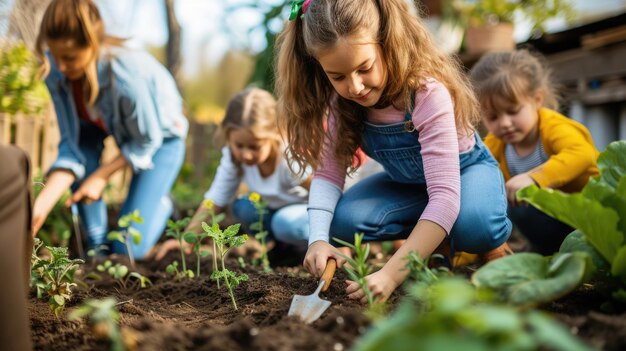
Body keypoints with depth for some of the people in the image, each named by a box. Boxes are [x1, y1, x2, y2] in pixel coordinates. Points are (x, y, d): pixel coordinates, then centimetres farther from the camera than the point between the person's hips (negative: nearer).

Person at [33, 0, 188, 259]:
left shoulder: (127, 75, -42)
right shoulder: (55, 70, -27)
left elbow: (147, 140, -25)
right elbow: (71, 146, -23)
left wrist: (102, 175, -18)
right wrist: (41, 205, -34)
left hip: (161, 134, -5)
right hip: (107, 123, 5)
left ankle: (162, 204, 23)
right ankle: (96, 245, -6)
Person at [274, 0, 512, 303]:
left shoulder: (428, 94, -36)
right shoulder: (343, 102, -19)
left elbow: (445, 196, -43)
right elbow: (328, 172, -19)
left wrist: (391, 275, -52)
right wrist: (318, 239, -39)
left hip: (466, 170, -5)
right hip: (407, 184, 5)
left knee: (474, 224, -40)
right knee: (345, 221, -24)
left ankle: (493, 246, -3)